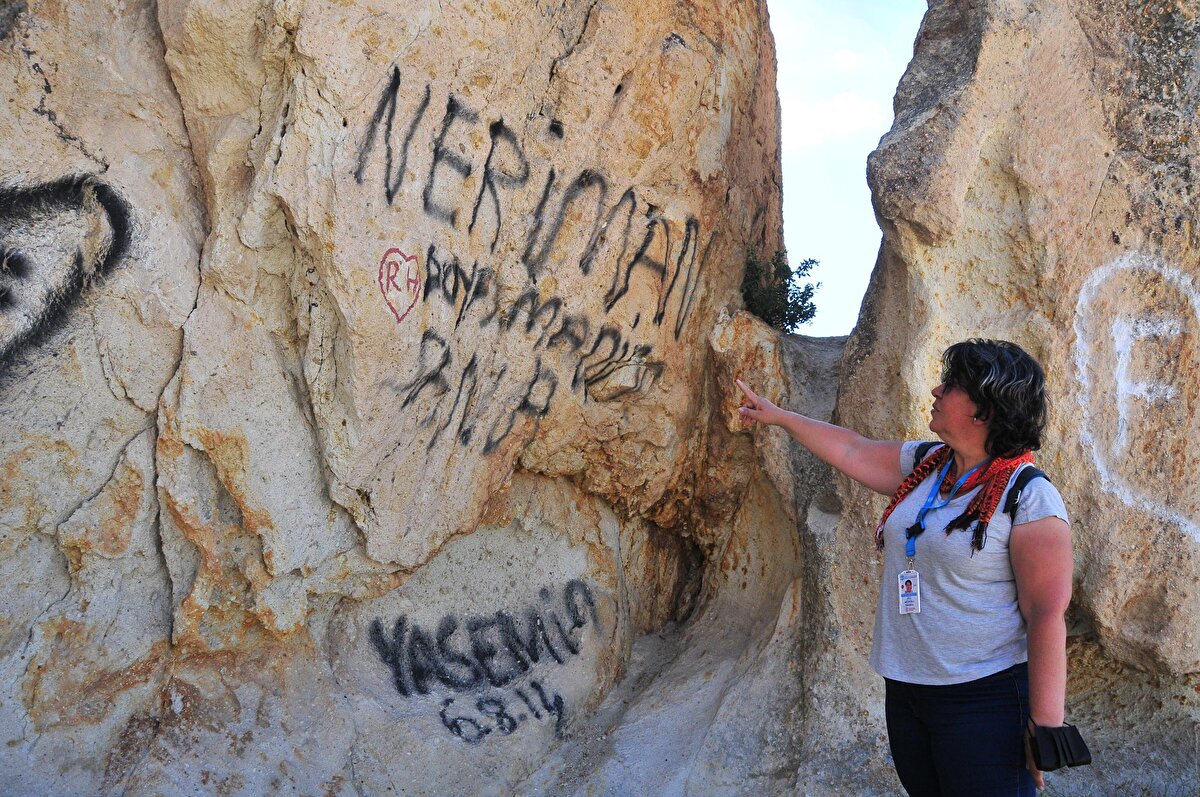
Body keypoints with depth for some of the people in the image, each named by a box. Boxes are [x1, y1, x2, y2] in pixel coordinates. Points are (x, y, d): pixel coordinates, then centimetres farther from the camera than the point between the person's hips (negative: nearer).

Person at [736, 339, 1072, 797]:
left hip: (985, 699, -7)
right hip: (906, 691, 7)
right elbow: (852, 452, 22)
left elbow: (1048, 614, -18)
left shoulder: (1029, 497, -15)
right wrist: (778, 416, 29)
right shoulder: (923, 466, 7)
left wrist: (1046, 725, -20)